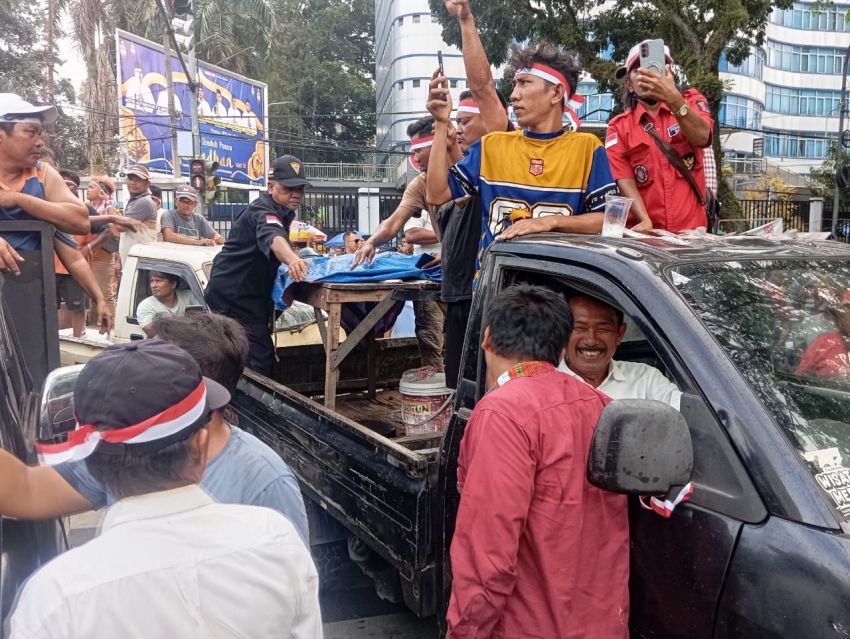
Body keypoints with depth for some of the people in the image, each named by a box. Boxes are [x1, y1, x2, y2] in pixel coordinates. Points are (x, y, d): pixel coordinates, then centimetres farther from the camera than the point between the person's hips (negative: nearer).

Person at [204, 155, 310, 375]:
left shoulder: (283, 211, 12)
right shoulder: (263, 211, -20)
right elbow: (272, 237, -44)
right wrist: (292, 259, -63)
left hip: (251, 297, 11)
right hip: (234, 297, -11)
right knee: (260, 362, -17)